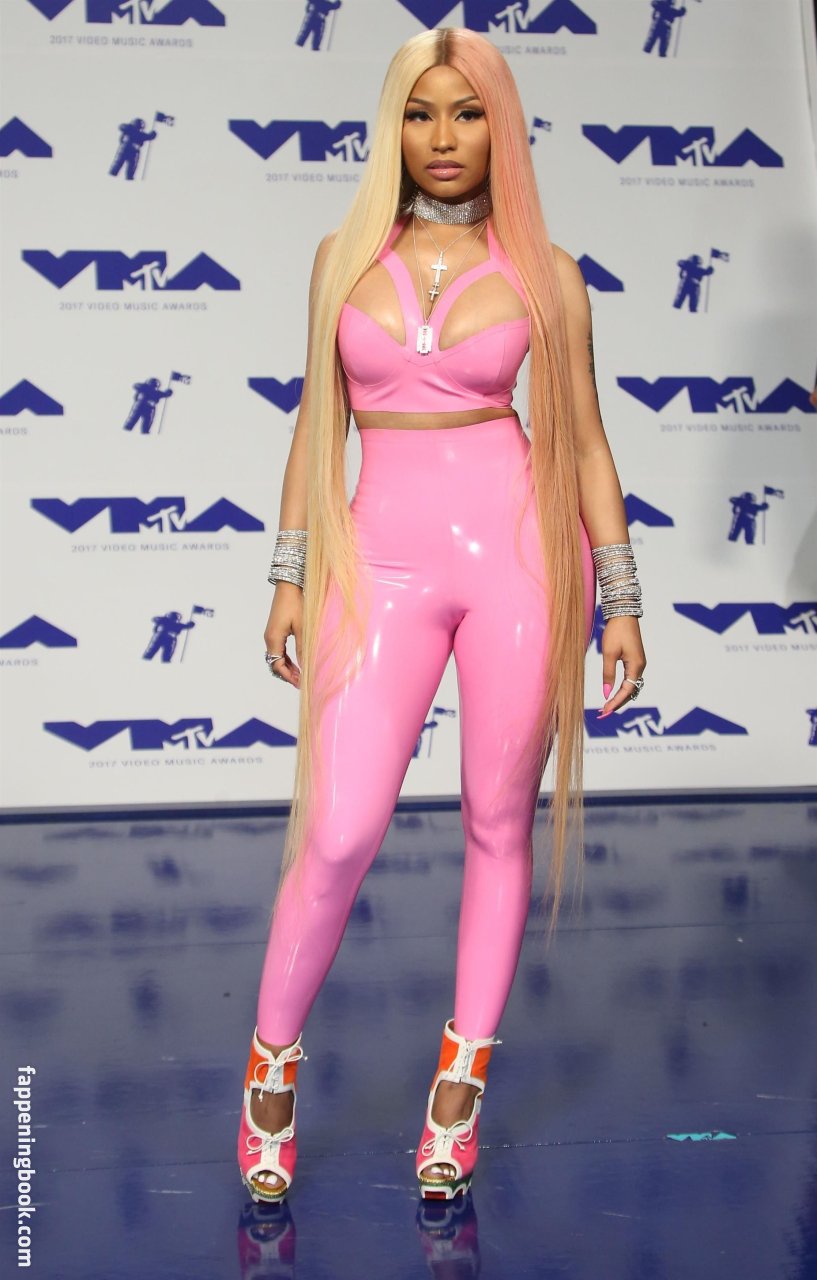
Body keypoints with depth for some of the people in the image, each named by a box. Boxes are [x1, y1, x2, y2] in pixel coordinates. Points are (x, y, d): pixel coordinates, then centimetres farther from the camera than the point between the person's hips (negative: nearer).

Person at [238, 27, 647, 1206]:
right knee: (341, 831, -9)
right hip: (383, 558, 0)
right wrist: (290, 576, 8)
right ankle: (272, 1063, 14)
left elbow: (583, 439, 6)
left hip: (518, 547, 0)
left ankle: (462, 1084, 21)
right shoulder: (345, 256, 9)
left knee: (499, 823, 6)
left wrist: (620, 600, 3)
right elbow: (318, 423, 12)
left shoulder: (543, 271, 5)